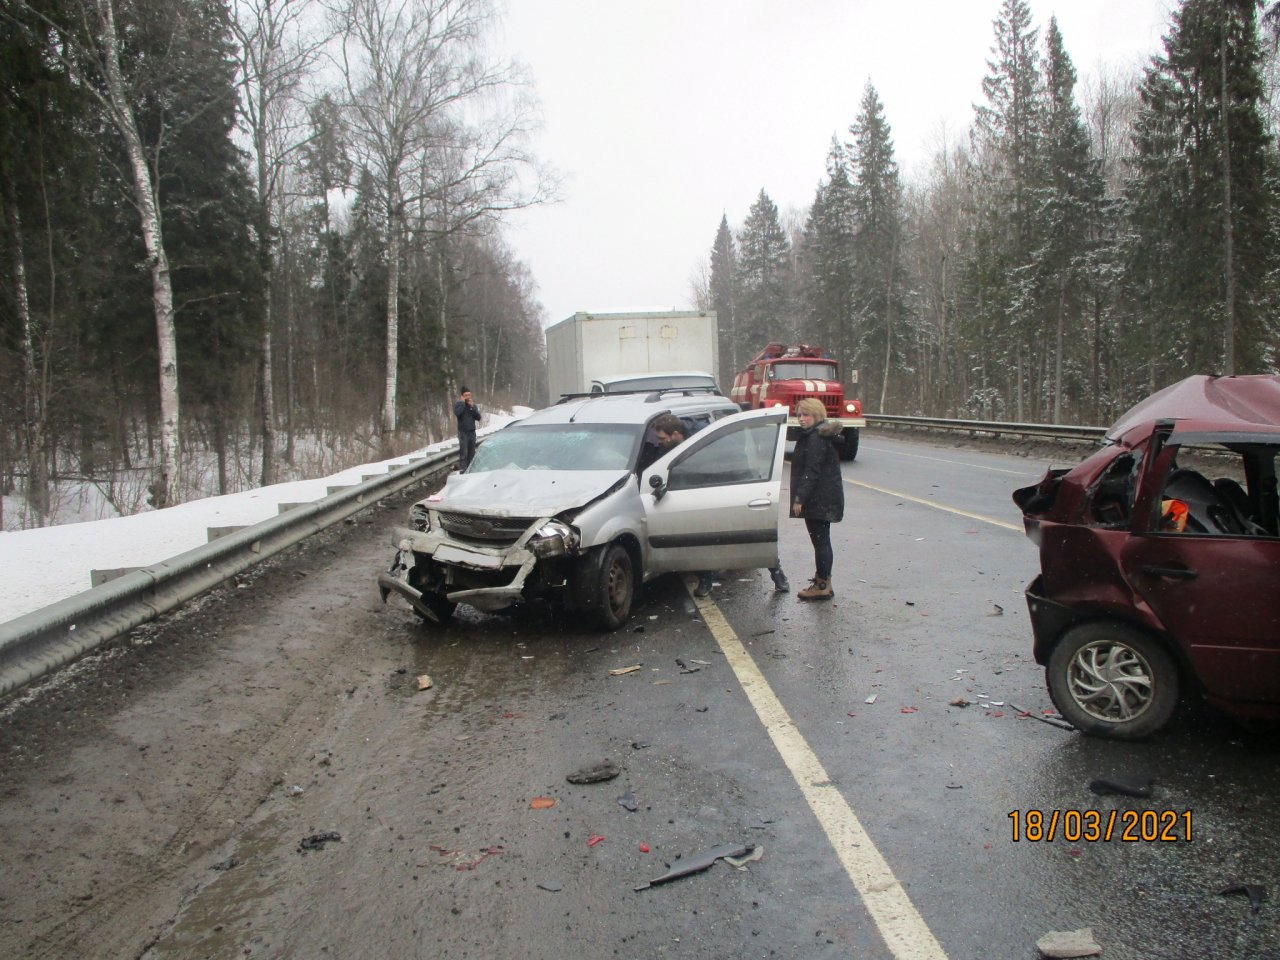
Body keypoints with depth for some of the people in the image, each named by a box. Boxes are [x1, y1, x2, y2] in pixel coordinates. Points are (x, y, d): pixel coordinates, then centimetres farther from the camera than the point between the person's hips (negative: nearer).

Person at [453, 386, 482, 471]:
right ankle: (462, 469, -12)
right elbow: (457, 413, -25)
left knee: (471, 452, 9)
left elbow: (478, 418, 1)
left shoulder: (473, 405, 10)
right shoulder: (458, 405, -3)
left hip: (472, 432, 5)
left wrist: (472, 407, -8)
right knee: (463, 452, -12)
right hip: (463, 432, -5)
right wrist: (462, 403, -16)